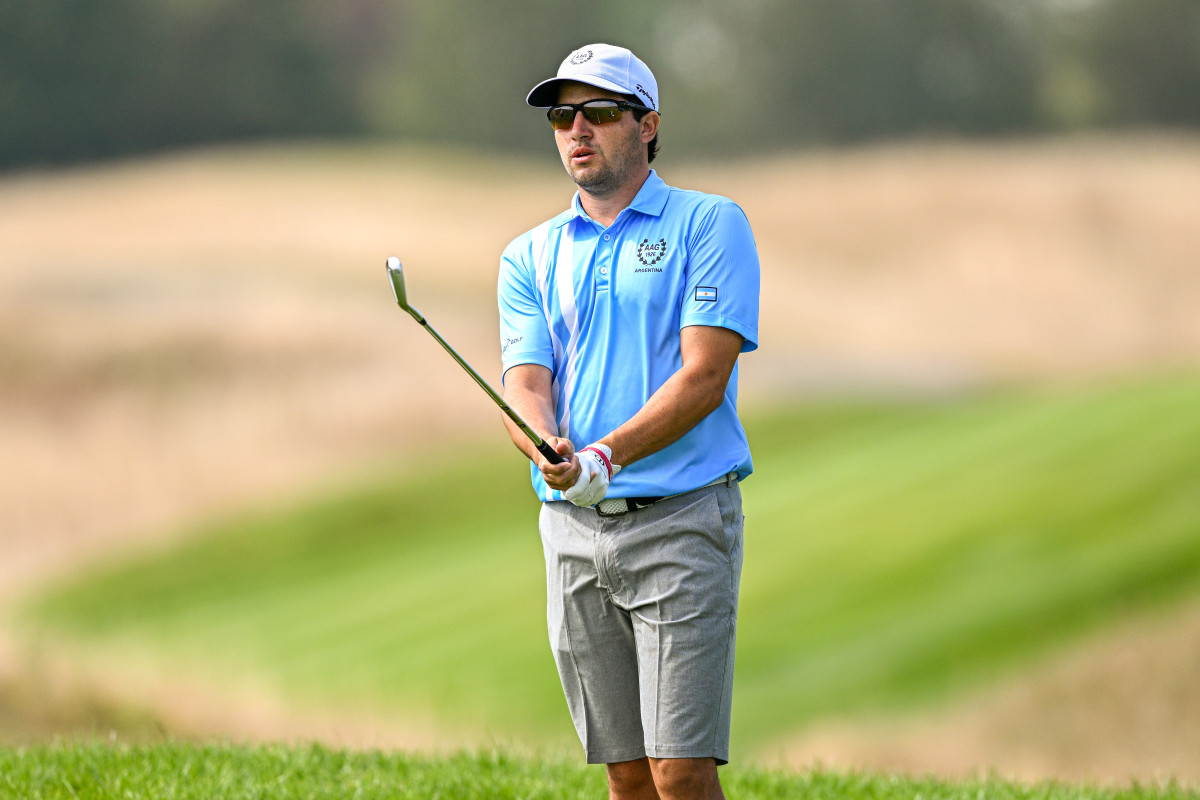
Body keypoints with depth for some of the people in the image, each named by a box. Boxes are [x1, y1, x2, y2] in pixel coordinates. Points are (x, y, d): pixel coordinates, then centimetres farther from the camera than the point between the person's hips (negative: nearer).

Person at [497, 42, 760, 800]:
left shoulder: (710, 226, 0)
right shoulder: (531, 255, 14)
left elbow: (704, 374, -10)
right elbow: (526, 384, 1)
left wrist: (605, 456, -23)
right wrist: (549, 453, -23)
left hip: (681, 518, -5)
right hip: (574, 530, 5)